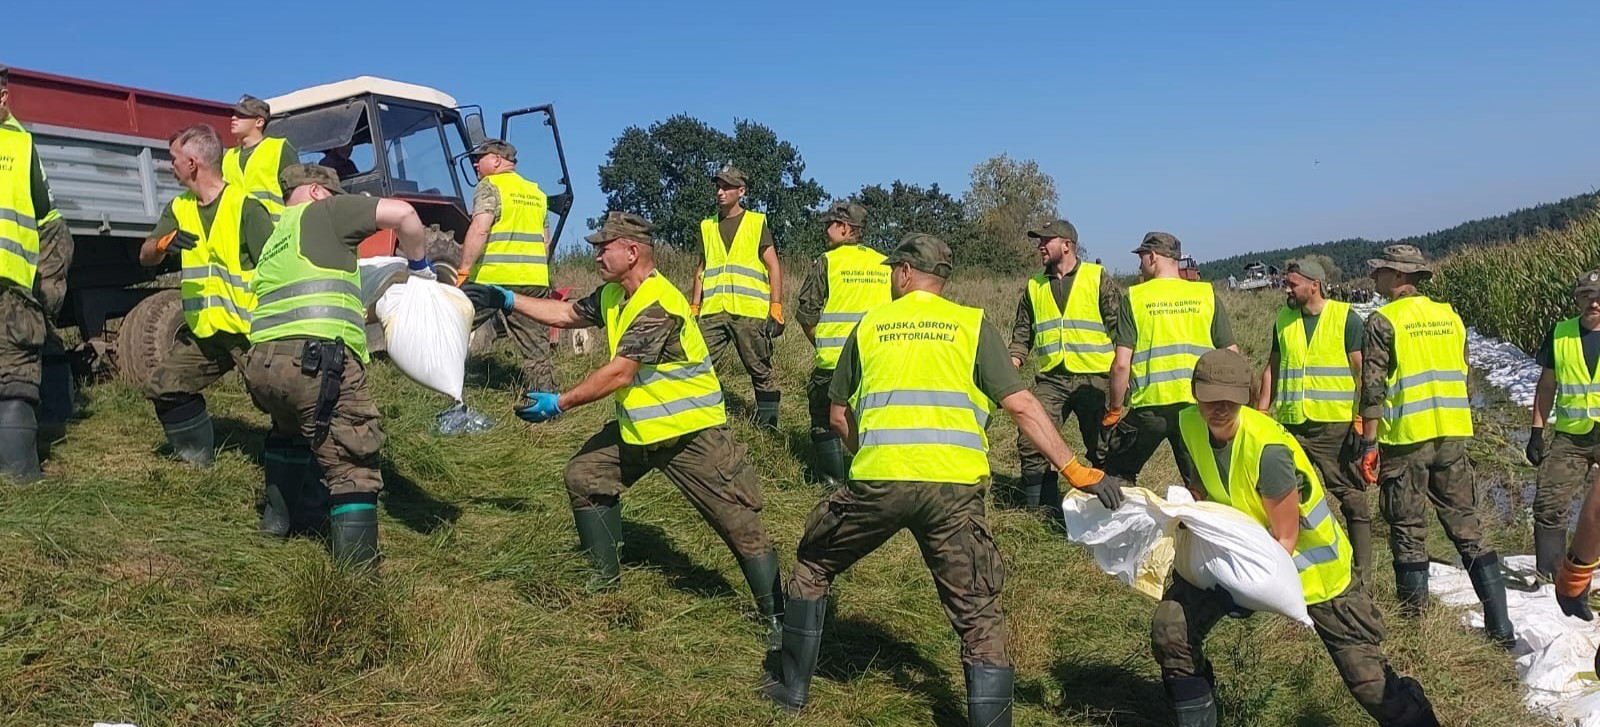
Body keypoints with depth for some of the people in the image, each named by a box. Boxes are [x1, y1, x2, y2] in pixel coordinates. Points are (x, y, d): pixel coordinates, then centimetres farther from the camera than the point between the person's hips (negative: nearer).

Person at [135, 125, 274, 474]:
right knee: (163, 387, 12)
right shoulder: (179, 208, 10)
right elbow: (146, 257, 0)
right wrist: (163, 242, -24)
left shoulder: (246, 208, -12)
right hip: (202, 330, 8)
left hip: (249, 329, -8)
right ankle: (197, 460, 28)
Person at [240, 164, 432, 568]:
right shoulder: (325, 210, 11)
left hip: (260, 363, 8)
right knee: (352, 466, -4)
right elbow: (402, 214, -1)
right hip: (316, 359, -8)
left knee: (290, 429, 37)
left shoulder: (273, 240, 32)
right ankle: (357, 572, -9)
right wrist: (418, 265, 14)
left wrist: (363, 315, 42)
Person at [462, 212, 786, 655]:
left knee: (739, 521, -9)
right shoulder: (613, 295, 6)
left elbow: (619, 374, -25)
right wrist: (506, 300, 16)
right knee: (584, 474, 11)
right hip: (638, 427, 10)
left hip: (691, 432, -10)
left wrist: (558, 404, -18)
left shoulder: (658, 305, -24)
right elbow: (567, 314, 21)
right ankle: (604, 576, 26)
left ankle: (776, 618, -3)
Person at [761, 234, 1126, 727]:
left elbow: (839, 415, 19)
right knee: (979, 615, 8)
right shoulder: (973, 325, 9)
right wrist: (1075, 469, 1)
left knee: (812, 567, 25)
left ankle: (793, 686, 31)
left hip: (877, 482, 1)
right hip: (954, 486, -1)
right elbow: (1021, 405, 0)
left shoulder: (869, 325, 14)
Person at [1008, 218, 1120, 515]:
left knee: (1103, 450, 4)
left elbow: (1120, 326, -1)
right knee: (1030, 443, -9)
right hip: (1051, 379, 3)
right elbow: (1022, 335, 16)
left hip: (1094, 377, -3)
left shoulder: (1098, 278, 2)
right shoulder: (1034, 286, 13)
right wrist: (1010, 368, 1)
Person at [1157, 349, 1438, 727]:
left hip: (1308, 560, -6)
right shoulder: (1190, 424, -12)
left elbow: (1285, 539, -25)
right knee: (1171, 627, -7)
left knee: (1368, 679, -4)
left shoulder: (1268, 449, -32)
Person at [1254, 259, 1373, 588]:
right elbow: (1272, 369, 17)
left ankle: (1361, 573, 6)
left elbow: (1362, 372, -4)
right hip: (1292, 426, 4)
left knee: (1352, 499, 0)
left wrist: (1361, 420, -11)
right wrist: (1260, 414, 11)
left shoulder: (1346, 318, -2)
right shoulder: (1284, 320, 12)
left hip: (1337, 426, -4)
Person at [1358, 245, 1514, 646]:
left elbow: (1373, 389, -12)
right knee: (1467, 526, 10)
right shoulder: (1449, 315, 10)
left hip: (1405, 438, -5)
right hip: (1452, 435, 5)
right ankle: (1501, 627, 9)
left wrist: (1369, 443, -7)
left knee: (1409, 532, 5)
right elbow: (1462, 376, 16)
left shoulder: (1383, 320, -8)